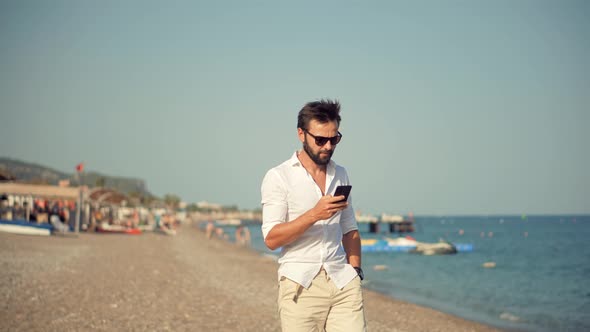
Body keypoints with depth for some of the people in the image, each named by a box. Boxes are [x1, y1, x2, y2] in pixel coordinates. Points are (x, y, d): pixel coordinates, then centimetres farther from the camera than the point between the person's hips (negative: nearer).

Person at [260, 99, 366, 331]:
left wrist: (355, 270, 7)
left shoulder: (341, 175, 15)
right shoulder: (278, 177, -1)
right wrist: (314, 214, -18)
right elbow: (271, 239, -8)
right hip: (300, 284, -4)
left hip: (343, 281, 4)